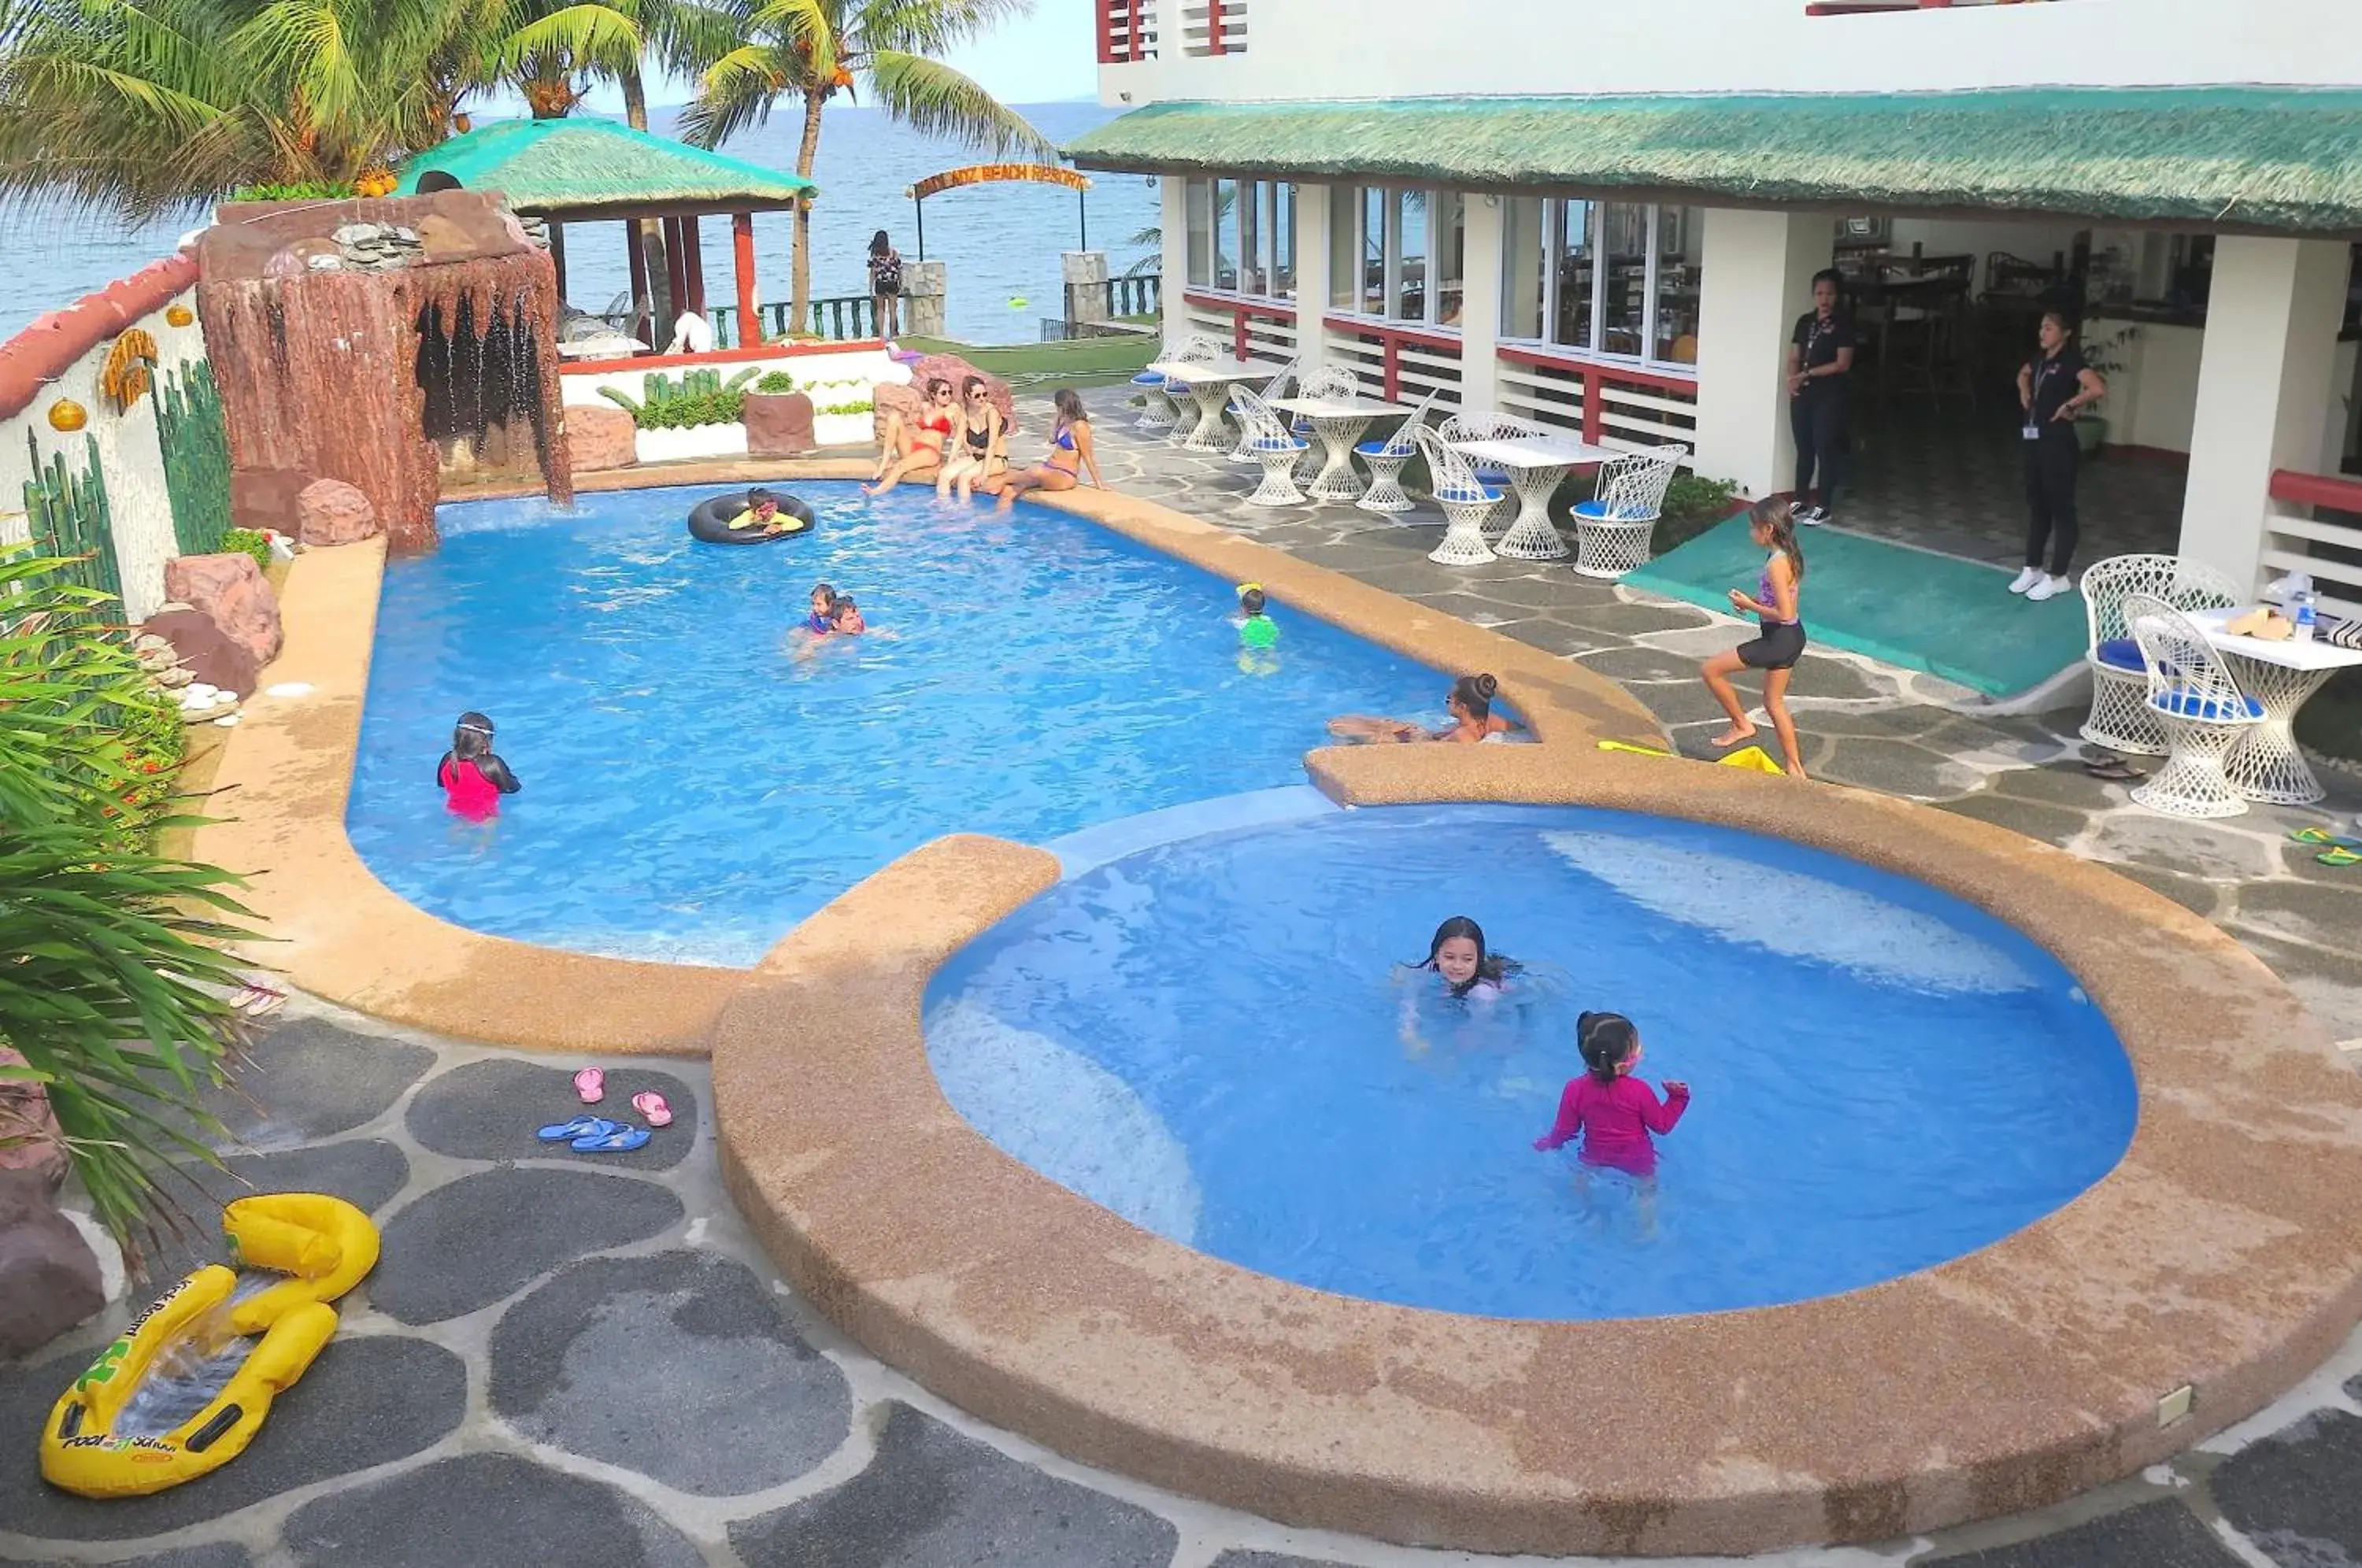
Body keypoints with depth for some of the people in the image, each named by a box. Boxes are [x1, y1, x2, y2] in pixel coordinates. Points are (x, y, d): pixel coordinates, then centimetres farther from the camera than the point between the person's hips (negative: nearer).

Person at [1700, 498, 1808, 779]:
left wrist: (1749, 605, -14)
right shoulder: (1790, 555, 6)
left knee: (1710, 669, -3)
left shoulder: (1776, 564, -23)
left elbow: (1784, 614, -26)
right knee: (1774, 702, 21)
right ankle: (1795, 768, 27)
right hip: (1792, 637, 10)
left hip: (1779, 639, -10)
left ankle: (1741, 725, 12)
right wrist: (1753, 602, 5)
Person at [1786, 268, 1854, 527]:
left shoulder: (1843, 323, -6)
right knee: (1804, 449, 11)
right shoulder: (1805, 321, 11)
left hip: (1829, 396, -5)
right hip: (1802, 394, 5)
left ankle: (1823, 507, 5)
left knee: (1826, 450, -1)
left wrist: (1808, 374, -14)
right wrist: (1793, 378, -9)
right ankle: (1800, 501, 20)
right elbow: (1794, 357, 11)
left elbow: (1843, 364, -12)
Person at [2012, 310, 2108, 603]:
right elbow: (2024, 374, 33)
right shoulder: (2040, 358, 9)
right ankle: (2032, 569, 26)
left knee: (2061, 508, 0)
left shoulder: (2071, 360, -14)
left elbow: (2098, 389, -29)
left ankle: (2058, 577, 7)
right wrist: (2024, 392, 14)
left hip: (2059, 443, -8)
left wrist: (2069, 406, -18)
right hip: (2035, 440, 8)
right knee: (2037, 506, 15)